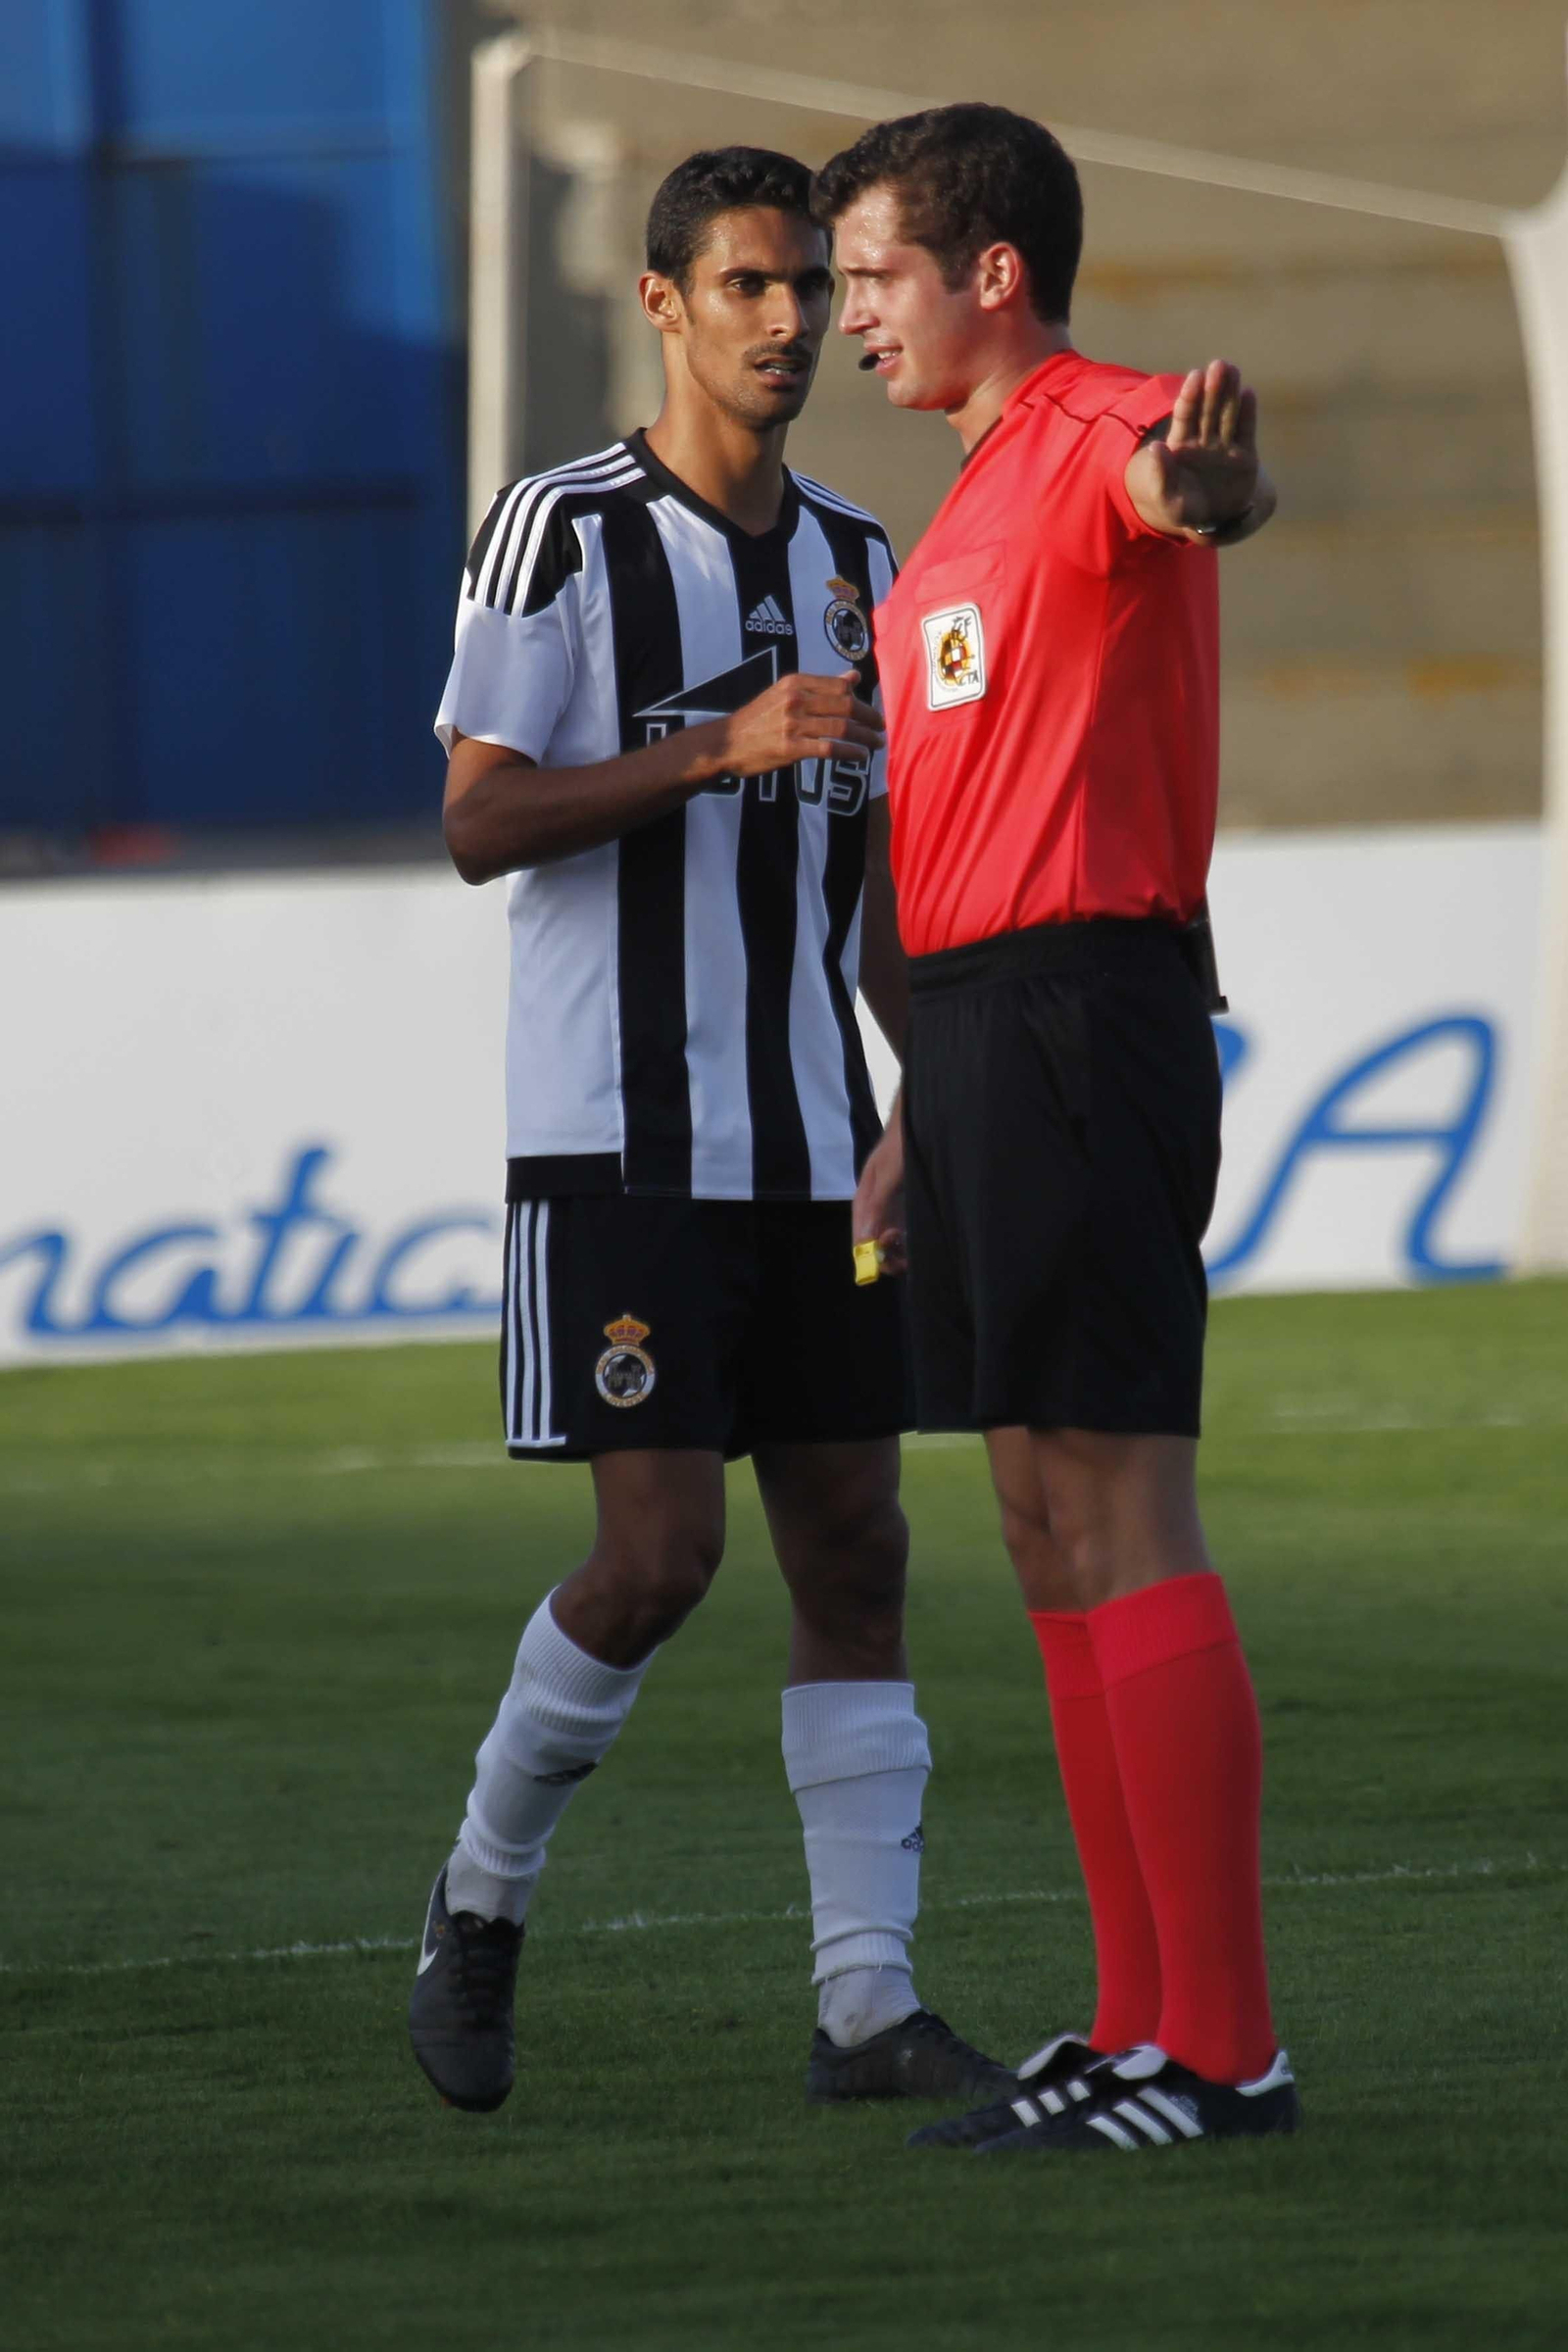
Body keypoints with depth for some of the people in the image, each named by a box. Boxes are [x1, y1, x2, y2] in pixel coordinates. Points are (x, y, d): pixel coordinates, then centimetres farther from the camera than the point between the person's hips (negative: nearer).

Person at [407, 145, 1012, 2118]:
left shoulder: (853, 562, 14)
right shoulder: (560, 531, -5)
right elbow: (479, 824, -11)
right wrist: (720, 750, -21)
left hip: (809, 1139, 6)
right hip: (616, 1139, -6)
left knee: (853, 1546, 0)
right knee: (658, 1552, -11)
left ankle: (868, 2004, 1)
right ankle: (481, 1898, 11)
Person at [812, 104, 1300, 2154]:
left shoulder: (1100, 433, -9)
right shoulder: (970, 509, 22)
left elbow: (1186, 490, -35)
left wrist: (1206, 485, -59)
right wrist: (915, 1122, 25)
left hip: (1081, 1017, -10)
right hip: (977, 1023, 10)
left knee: (1122, 1521, -12)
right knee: (1050, 1533, 11)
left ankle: (1221, 2047, -12)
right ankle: (1142, 2026, 15)